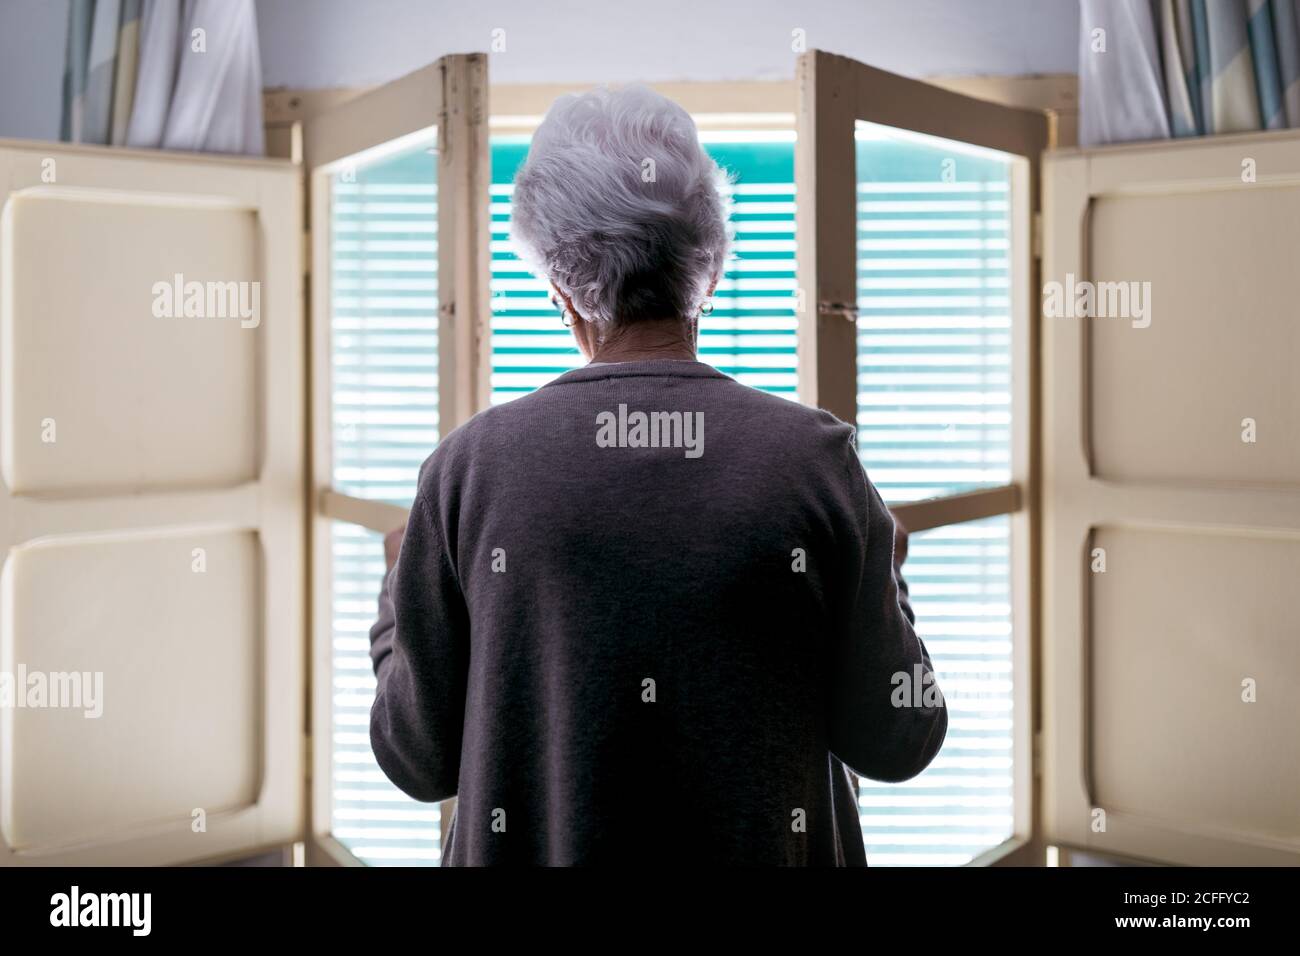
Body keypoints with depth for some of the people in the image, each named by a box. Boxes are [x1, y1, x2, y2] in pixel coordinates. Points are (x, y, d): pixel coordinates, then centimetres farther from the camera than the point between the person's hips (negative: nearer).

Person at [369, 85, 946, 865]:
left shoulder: (470, 468, -14)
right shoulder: (815, 457, -15)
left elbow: (420, 760, -6)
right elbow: (898, 743, -8)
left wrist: (401, 588, 10)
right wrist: (885, 578, 9)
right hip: (767, 845, 0)